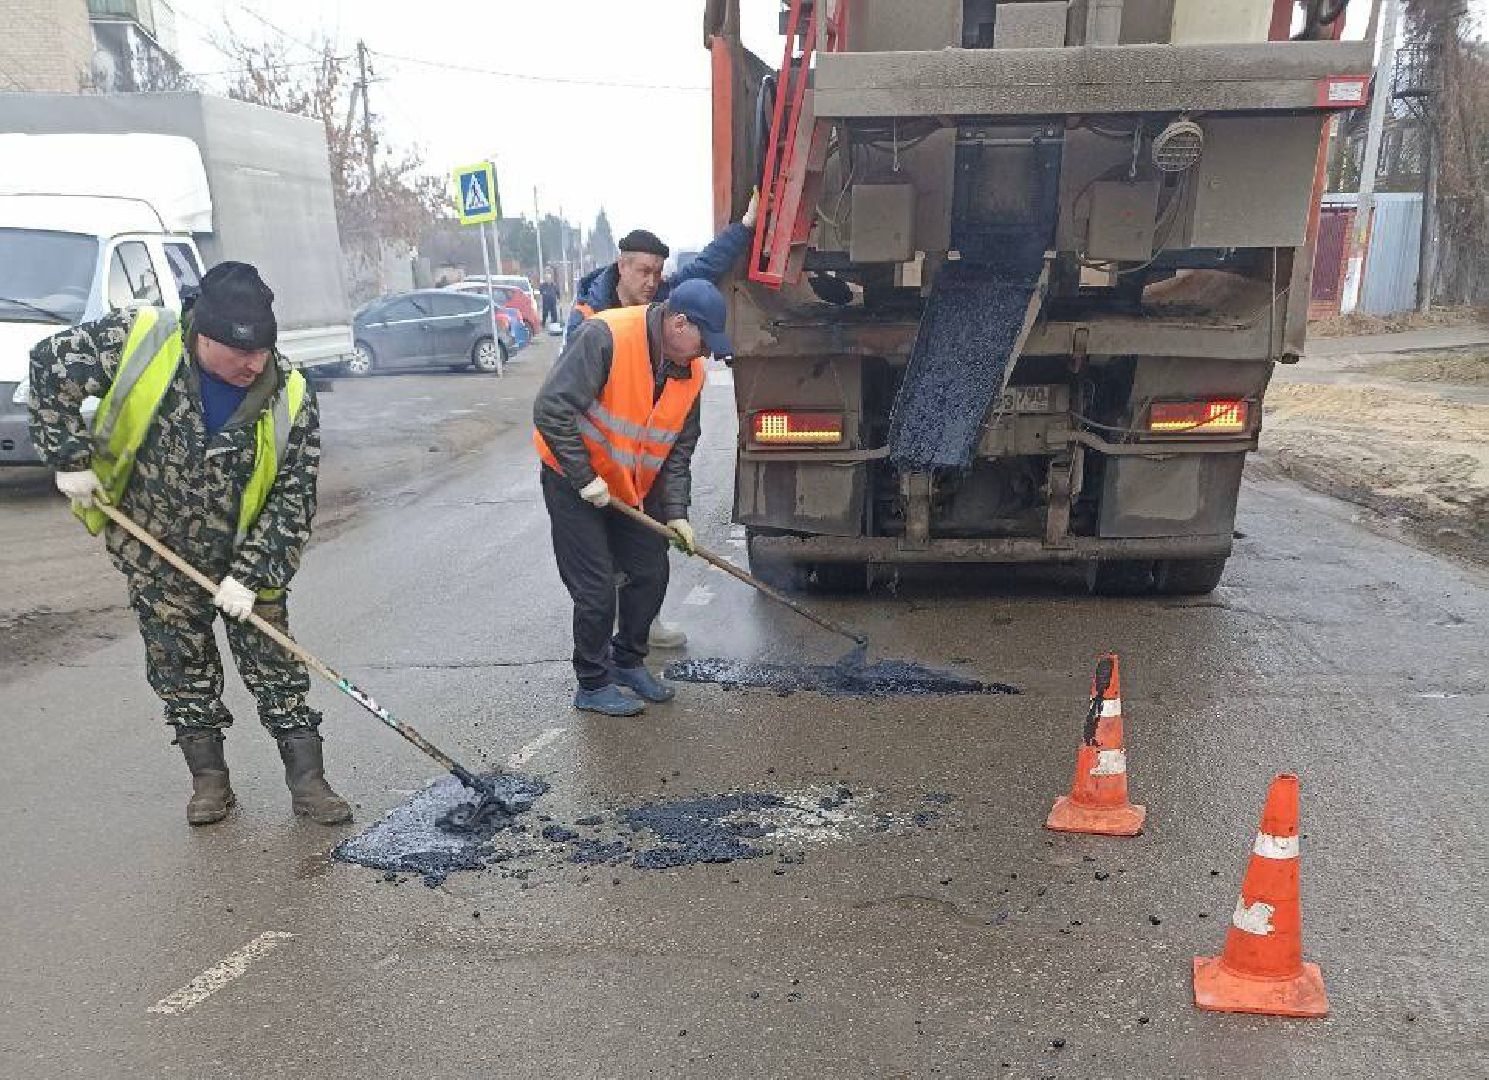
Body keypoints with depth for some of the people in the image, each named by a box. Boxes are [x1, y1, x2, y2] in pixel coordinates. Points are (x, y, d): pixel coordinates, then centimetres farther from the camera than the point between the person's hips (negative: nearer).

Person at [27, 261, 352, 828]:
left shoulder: (290, 399, -19)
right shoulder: (140, 340, -19)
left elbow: (293, 498, -15)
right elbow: (52, 364, -7)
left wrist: (251, 574, -20)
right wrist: (70, 459, -12)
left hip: (246, 558, 0)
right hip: (154, 556, 1)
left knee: (276, 667, 3)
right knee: (182, 669, 11)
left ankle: (307, 783, 13)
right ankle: (209, 780, 26)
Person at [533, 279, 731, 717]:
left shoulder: (690, 371, -5)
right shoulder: (605, 336, -27)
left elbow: (679, 450, 3)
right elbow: (551, 409, -29)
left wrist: (676, 512, -6)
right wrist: (586, 480, -26)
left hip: (632, 489, 7)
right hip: (573, 482, -7)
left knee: (651, 575, 10)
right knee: (598, 589, -5)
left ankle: (627, 661, 31)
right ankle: (592, 685, 14)